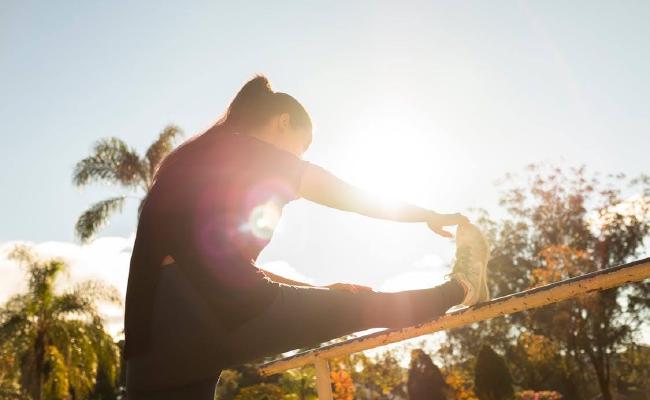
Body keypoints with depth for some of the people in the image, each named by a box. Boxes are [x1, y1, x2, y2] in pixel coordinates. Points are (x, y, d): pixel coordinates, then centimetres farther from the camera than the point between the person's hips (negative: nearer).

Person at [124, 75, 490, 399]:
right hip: (220, 315, -7)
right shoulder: (254, 154, 5)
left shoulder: (190, 159, 25)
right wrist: (434, 217, 30)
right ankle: (459, 290, 33)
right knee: (360, 306, 11)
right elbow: (363, 200, 15)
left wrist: (319, 291, 32)